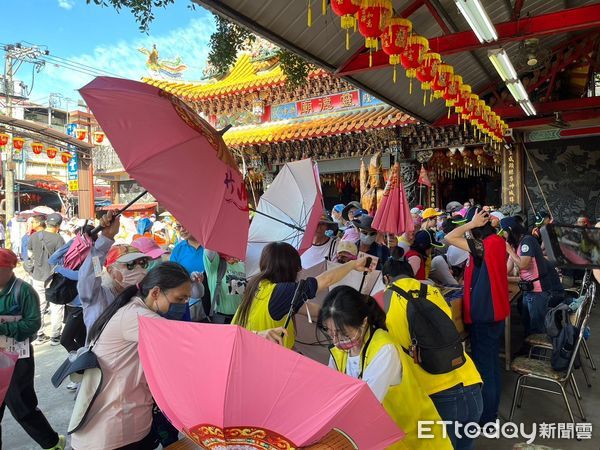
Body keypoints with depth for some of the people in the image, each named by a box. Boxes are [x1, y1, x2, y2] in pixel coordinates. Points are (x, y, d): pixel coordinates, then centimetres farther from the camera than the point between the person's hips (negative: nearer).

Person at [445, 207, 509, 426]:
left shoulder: (482, 246, -23)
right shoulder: (498, 241, 4)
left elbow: (448, 238, -26)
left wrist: (472, 223, -18)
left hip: (483, 315, -9)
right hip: (495, 312, 9)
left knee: (483, 366, 4)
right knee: (493, 362, 20)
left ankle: (486, 418, 18)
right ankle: (492, 410, 36)